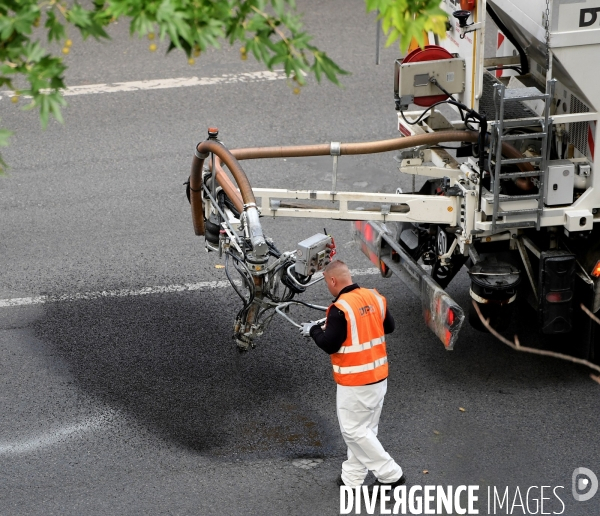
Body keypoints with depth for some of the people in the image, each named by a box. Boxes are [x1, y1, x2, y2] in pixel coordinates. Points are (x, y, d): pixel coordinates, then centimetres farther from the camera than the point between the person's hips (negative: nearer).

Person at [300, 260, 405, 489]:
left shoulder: (340, 309, -22)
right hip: (379, 375, 8)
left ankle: (390, 474, 6)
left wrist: (314, 330, -1)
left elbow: (329, 345, -18)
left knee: (354, 430, 4)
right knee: (364, 428, 16)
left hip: (355, 382, -8)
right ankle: (352, 476, 26)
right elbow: (389, 326, 13)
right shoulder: (375, 297, 1)